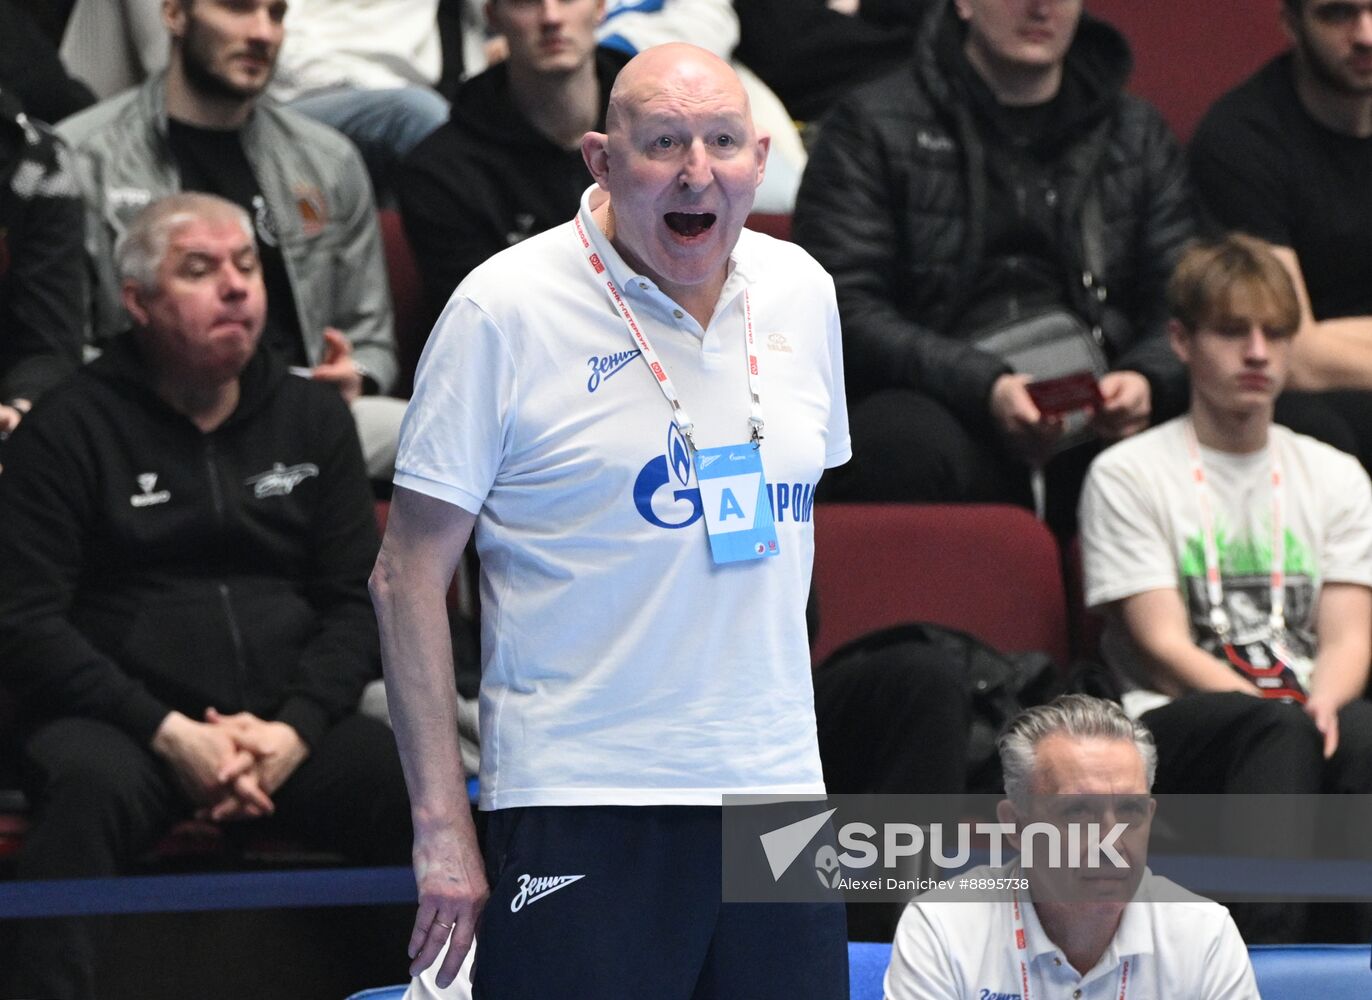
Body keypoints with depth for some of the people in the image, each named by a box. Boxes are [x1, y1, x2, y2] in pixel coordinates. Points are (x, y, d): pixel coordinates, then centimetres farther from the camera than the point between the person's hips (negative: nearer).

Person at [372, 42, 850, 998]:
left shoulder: (802, 292, 9)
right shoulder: (507, 309, -7)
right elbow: (409, 576, -6)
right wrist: (441, 828, -10)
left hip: (777, 793, 5)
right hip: (583, 813, -5)